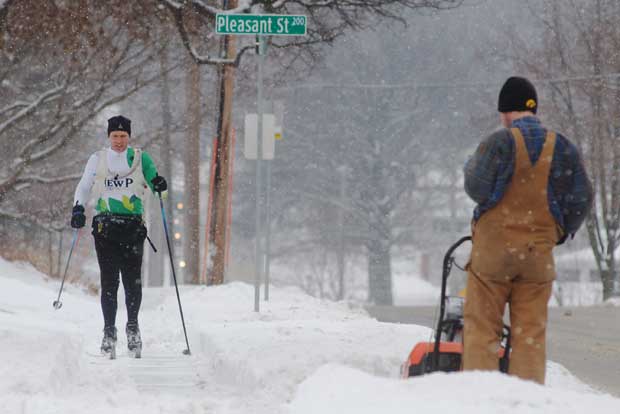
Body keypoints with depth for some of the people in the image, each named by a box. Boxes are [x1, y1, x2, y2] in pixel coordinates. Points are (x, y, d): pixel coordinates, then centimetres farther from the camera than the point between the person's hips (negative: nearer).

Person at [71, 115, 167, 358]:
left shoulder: (140, 158, 10)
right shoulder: (97, 160, 11)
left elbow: (153, 180, 13)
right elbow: (84, 187, 14)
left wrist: (159, 185, -11)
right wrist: (78, 208, -3)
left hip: (133, 226, 0)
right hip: (105, 226, 0)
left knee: (133, 280, -7)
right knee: (109, 280, -6)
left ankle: (132, 326, 10)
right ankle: (109, 331, 0)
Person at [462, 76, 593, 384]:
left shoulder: (500, 142, -9)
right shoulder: (563, 148, 4)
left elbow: (478, 189, -9)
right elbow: (581, 199, 5)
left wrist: (470, 167, 12)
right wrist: (562, 232, 19)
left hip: (494, 246, -3)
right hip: (539, 252, 3)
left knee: (482, 327, 3)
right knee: (530, 332, 6)